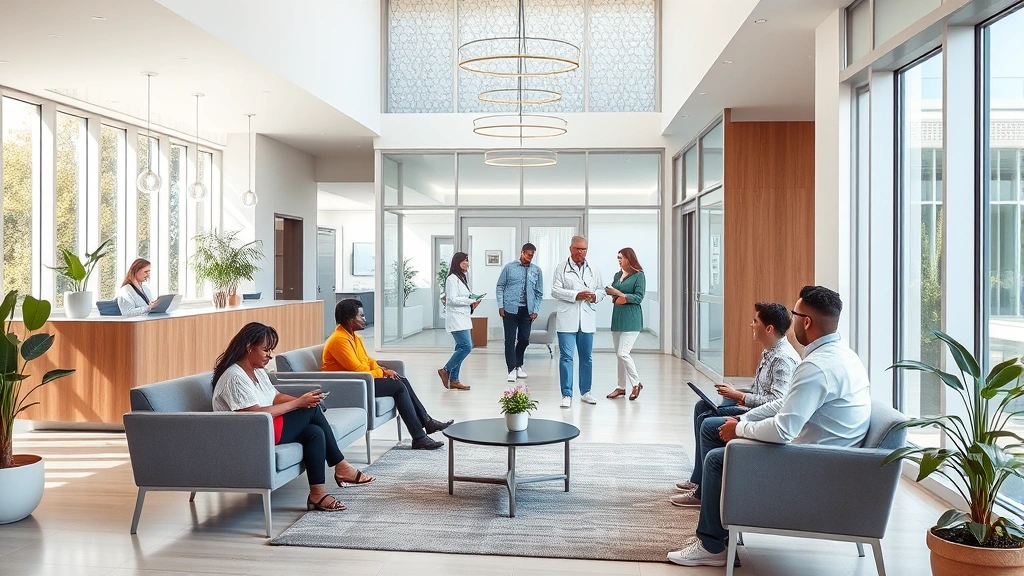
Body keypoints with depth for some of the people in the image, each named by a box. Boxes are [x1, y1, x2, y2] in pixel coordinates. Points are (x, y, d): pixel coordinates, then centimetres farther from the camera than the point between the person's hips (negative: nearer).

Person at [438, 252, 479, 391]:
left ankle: (454, 380, 9)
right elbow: (452, 299, -17)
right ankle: (446, 370, -5)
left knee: (461, 348, 6)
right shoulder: (452, 278, -10)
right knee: (466, 346, -16)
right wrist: (471, 300, -14)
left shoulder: (462, 278, 20)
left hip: (463, 318, 10)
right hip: (456, 318, -10)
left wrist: (472, 305, 7)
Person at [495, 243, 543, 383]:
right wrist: (500, 306, -4)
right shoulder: (509, 267, -1)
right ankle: (511, 370, 4)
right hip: (510, 309, -2)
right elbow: (500, 287, 3)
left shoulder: (537, 271, 3)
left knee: (524, 339, 9)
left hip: (527, 310, 2)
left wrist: (535, 310, 1)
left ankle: (519, 366, 29)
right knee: (510, 340, -2)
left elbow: (539, 293, 8)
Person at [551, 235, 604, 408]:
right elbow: (555, 291, -6)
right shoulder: (562, 268, 1)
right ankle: (567, 394, 0)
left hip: (587, 320, 4)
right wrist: (576, 295, -16)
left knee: (587, 357, 11)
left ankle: (585, 391, 24)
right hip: (567, 319, -4)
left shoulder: (594, 270, 12)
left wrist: (594, 296, -9)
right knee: (566, 356, -4)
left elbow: (601, 290, 14)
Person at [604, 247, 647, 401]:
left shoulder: (639, 276, -6)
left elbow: (639, 297, -12)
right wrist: (608, 291, -6)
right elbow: (611, 291, 16)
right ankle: (621, 387, 17)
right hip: (617, 317, 7)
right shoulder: (618, 275, 14)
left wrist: (620, 294, -18)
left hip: (631, 319, -7)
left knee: (623, 353, -12)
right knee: (618, 354, 10)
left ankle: (636, 384, 4)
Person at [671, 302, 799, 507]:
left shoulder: (783, 359, -21)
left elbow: (778, 402, -28)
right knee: (702, 408, 12)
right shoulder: (770, 352, 10)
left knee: (710, 426, -22)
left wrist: (740, 396, -19)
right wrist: (742, 397, 2)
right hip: (757, 410, 11)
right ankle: (698, 480, 15)